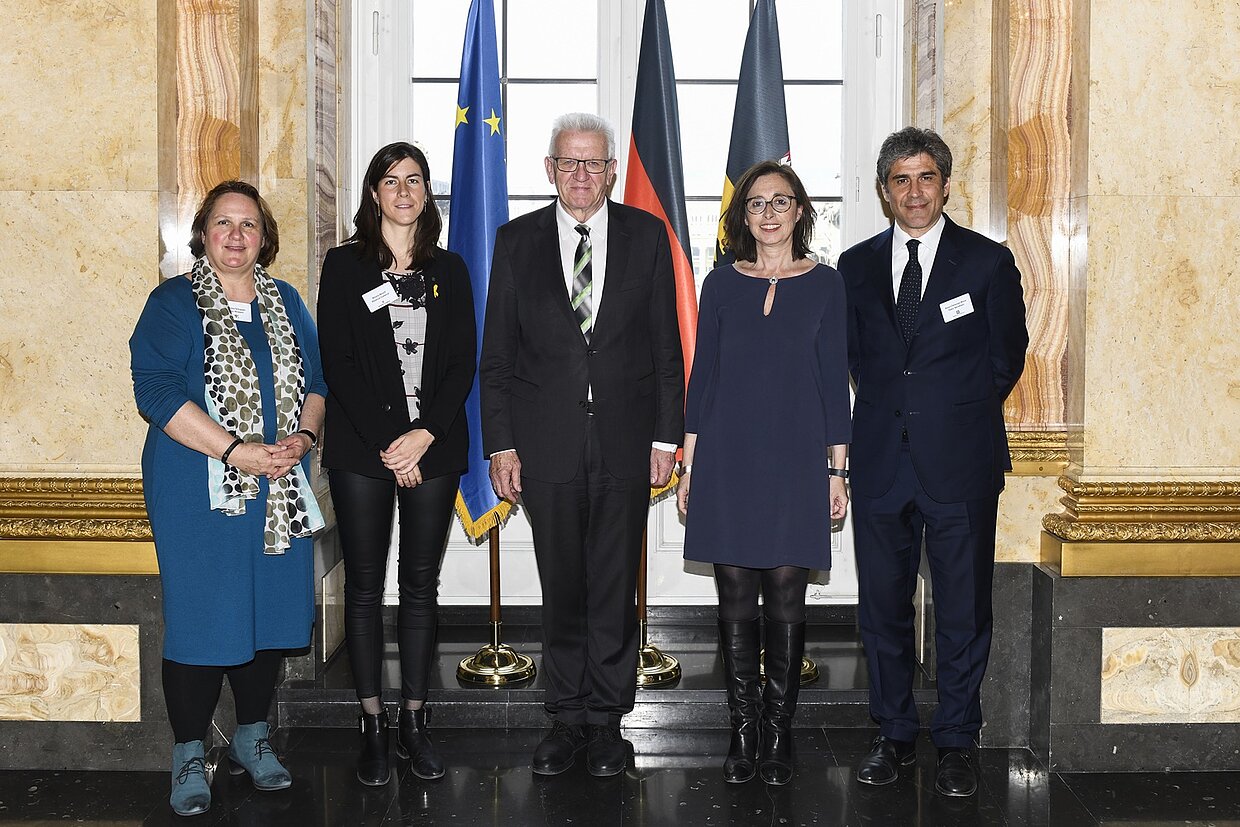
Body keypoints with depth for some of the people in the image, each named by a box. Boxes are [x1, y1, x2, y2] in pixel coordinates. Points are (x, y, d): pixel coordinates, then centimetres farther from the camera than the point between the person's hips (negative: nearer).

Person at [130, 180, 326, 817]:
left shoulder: (286, 303, 13)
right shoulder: (173, 303, -2)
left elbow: (315, 381, 14)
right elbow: (156, 389, -12)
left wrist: (303, 436, -8)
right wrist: (236, 450, -19)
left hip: (279, 488, 5)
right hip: (199, 490, -4)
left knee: (270, 610, 9)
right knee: (202, 615, -1)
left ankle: (252, 739, 26)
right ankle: (189, 756, 14)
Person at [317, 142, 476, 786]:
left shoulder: (449, 271, 11)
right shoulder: (344, 265, 4)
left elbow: (462, 363, 5)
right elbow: (337, 361, -3)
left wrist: (425, 435, -10)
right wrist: (386, 443, -11)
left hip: (433, 448, 2)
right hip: (361, 449, -2)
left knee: (421, 586, 6)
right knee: (364, 586, 3)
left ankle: (414, 721, 15)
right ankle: (372, 726, 12)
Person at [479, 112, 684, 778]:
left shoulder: (646, 235, 4)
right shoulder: (517, 240, 4)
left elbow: (666, 345, 4)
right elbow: (496, 353, 4)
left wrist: (666, 436, 0)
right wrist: (500, 443, -2)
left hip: (625, 441, 0)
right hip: (547, 442, 0)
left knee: (615, 589, 7)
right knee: (561, 590, 9)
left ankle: (606, 719, 20)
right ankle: (567, 717, 23)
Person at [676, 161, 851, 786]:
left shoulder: (824, 284, 4)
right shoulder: (721, 284, 7)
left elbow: (834, 381, 4)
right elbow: (701, 375, 8)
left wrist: (836, 470, 0)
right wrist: (688, 463, 4)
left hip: (796, 463, -1)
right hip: (727, 460, 1)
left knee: (785, 599, 1)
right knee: (736, 599, 4)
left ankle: (779, 732, 14)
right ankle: (743, 732, 14)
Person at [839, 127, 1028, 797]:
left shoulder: (988, 262, 1)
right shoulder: (856, 266, 9)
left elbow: (1007, 358, 8)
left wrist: (957, 413, 10)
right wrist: (890, 411, 9)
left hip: (960, 463, -2)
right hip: (881, 459, 3)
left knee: (962, 610, 4)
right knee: (882, 606, 9)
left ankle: (956, 742, 18)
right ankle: (894, 735, 24)